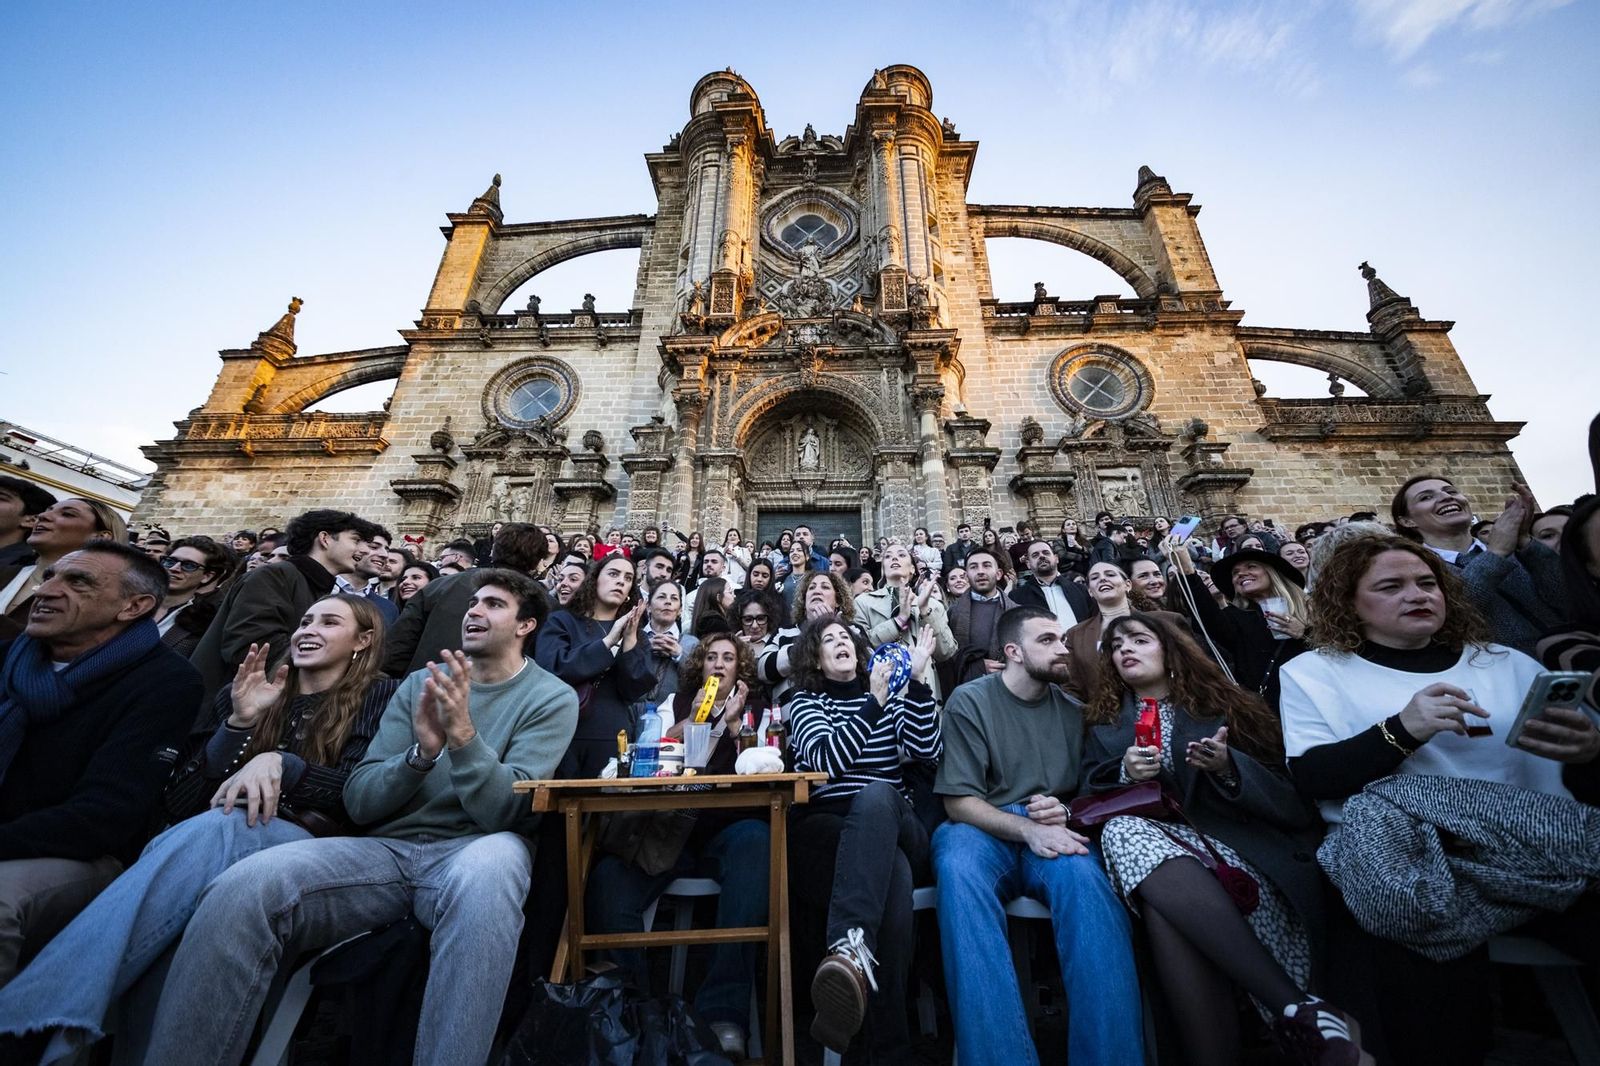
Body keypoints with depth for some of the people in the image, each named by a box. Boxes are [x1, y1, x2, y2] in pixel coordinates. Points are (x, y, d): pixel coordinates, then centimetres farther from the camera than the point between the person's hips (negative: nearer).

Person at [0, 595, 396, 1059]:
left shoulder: (379, 696, 6)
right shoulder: (240, 694, 19)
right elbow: (181, 804, 9)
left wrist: (280, 762, -18)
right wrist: (239, 723, -4)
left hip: (308, 842, -3)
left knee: (216, 828, -34)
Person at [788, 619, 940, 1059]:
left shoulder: (890, 694, 19)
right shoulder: (805, 702, 10)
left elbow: (928, 751, 3)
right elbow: (828, 759, -10)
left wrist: (918, 680, -4)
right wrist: (874, 702, -16)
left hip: (896, 825, 2)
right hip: (827, 828, -1)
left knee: (877, 795, -37)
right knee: (892, 870, -36)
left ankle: (849, 949, -51)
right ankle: (888, 1045, -35)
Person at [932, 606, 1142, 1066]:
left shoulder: (1072, 707, 11)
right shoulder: (970, 700, -3)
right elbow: (958, 801, -7)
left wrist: (1066, 811, -6)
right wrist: (1028, 828, -21)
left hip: (1051, 832, 3)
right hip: (983, 829, -2)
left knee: (1084, 876, -32)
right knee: (959, 872, -36)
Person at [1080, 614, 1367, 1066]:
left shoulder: (1221, 706, 14)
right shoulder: (1104, 724, 18)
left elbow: (1286, 796, 6)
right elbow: (1091, 797, 9)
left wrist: (1229, 768, -14)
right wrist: (1125, 773, -10)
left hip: (1234, 841, -1)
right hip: (1151, 839, 2)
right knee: (1123, 829, -36)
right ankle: (1295, 1005, -32)